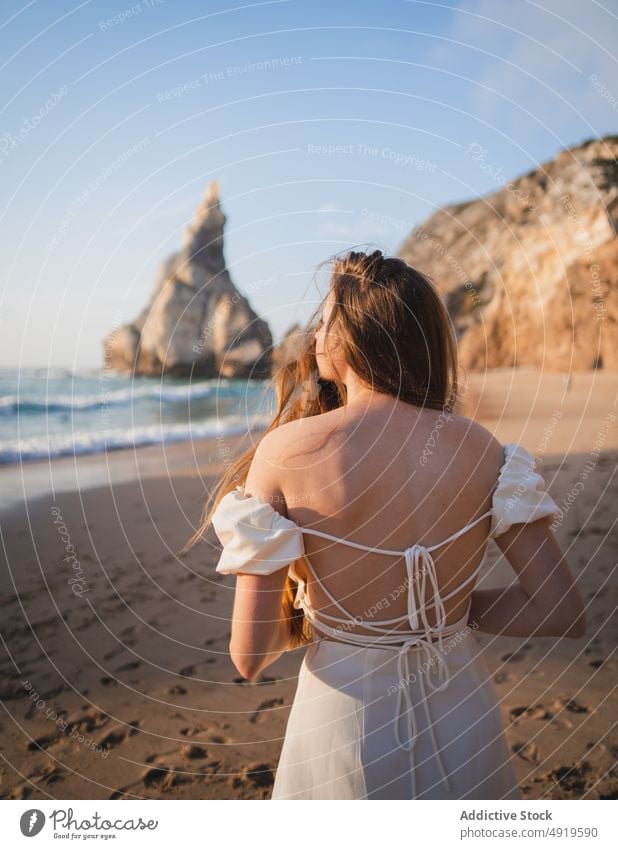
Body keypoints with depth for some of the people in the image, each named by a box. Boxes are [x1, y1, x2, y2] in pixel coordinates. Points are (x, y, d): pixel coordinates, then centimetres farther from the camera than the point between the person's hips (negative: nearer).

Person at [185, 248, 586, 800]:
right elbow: (564, 614, -7)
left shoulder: (285, 450, -17)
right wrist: (447, 610, 5)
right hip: (463, 719, 3)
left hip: (347, 724, -2)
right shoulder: (477, 446, -9)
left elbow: (250, 657, -15)